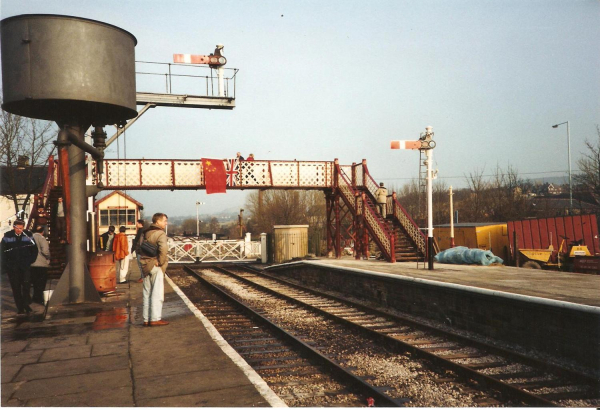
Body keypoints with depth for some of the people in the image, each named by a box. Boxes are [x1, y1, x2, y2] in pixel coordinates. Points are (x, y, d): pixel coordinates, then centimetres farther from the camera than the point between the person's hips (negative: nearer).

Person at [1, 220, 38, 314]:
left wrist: (30, 260, 2)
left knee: (26, 285, -7)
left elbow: (34, 249, 10)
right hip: (12, 267, 0)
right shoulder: (7, 236, 0)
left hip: (25, 266, 0)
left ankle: (26, 305, 5)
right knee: (16, 287, 3)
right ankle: (20, 308, 10)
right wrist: (5, 265, -3)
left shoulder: (28, 235, 2)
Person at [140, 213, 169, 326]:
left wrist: (144, 260, 13)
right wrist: (160, 262, -18)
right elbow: (163, 248, -29)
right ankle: (155, 319, 1)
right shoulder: (160, 234, -13)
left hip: (145, 266, 8)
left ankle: (146, 319, 17)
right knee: (157, 294, -1)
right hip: (156, 267, -8)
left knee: (146, 294, 12)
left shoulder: (146, 233, 13)